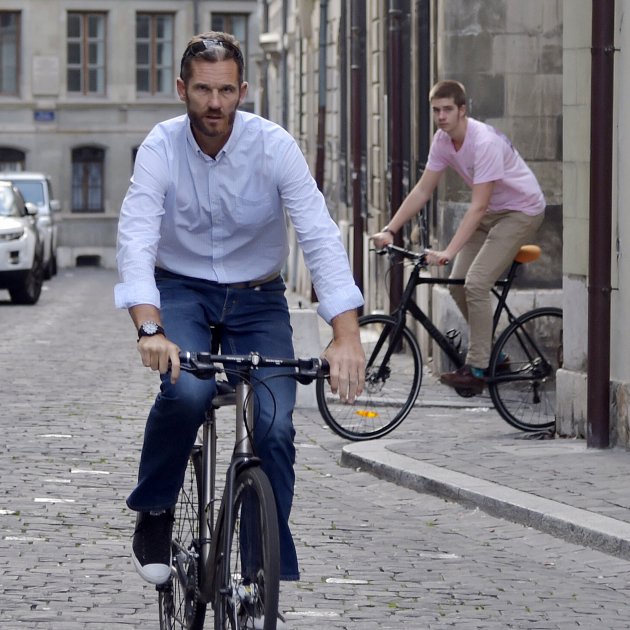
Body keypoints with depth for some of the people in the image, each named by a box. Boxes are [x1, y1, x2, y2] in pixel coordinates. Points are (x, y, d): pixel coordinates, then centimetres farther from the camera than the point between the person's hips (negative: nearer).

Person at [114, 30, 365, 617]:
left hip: (257, 298, 1)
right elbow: (136, 239, -25)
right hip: (181, 290, -1)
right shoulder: (161, 147, -15)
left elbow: (320, 237, -23)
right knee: (186, 390, -31)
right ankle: (153, 511, -4)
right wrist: (150, 329, -42)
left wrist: (346, 334, -36)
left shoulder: (274, 146, -16)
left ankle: (275, 572, -3)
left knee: (275, 427, -16)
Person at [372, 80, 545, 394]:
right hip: (491, 210, 8)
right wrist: (389, 230, -10)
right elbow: (422, 191, -1)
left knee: (476, 283, -19)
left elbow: (478, 206, -33)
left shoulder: (484, 142, -31)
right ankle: (490, 352, 19)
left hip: (522, 209, -8)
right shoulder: (442, 140, -7)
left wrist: (448, 252, -38)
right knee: (457, 283, 2)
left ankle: (476, 369, -12)